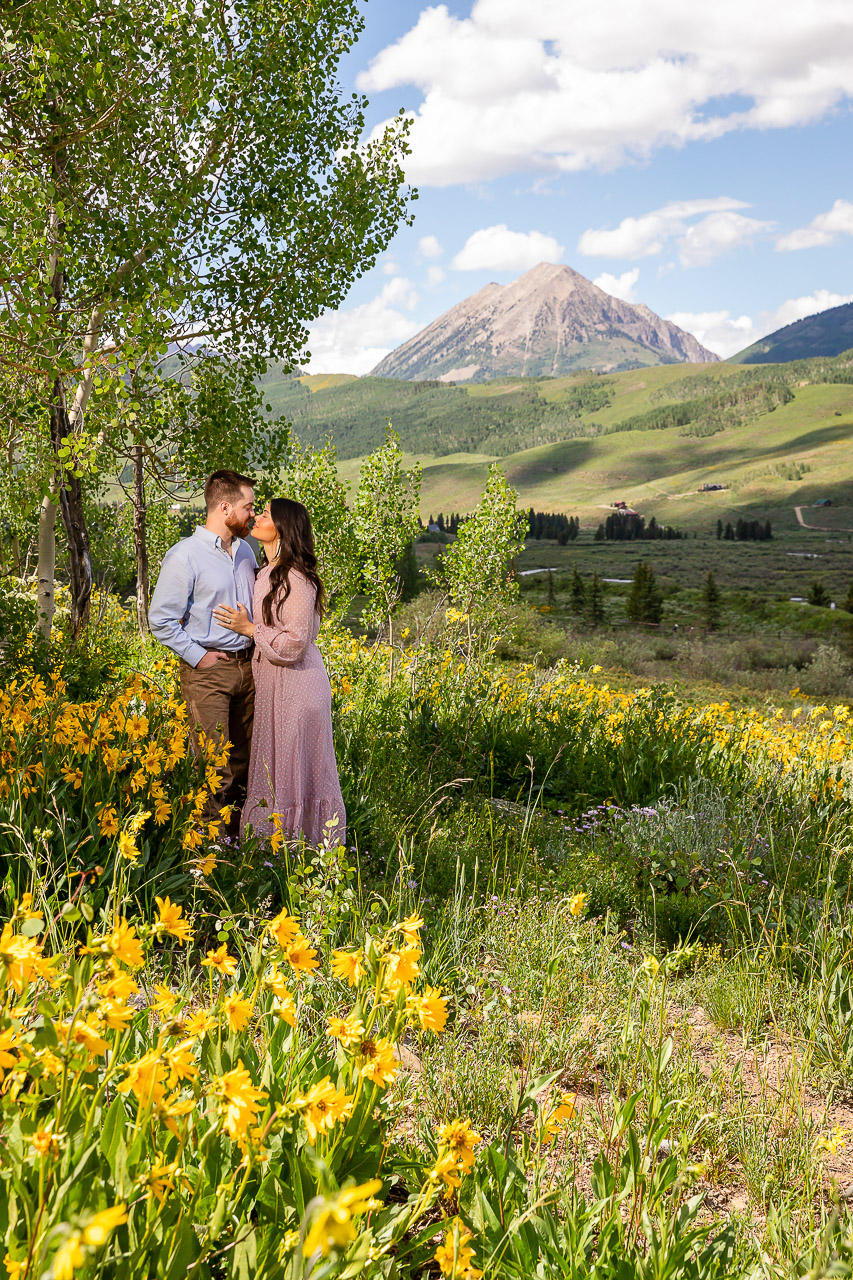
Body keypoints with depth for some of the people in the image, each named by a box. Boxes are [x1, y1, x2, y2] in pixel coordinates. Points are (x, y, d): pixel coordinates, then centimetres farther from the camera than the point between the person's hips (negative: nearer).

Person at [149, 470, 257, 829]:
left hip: (246, 664, 7)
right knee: (213, 765, -7)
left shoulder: (245, 551, 11)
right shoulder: (185, 556, -12)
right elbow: (161, 619, -11)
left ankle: (235, 839, 22)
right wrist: (198, 656, -12)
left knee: (242, 760, 11)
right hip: (208, 669, -7)